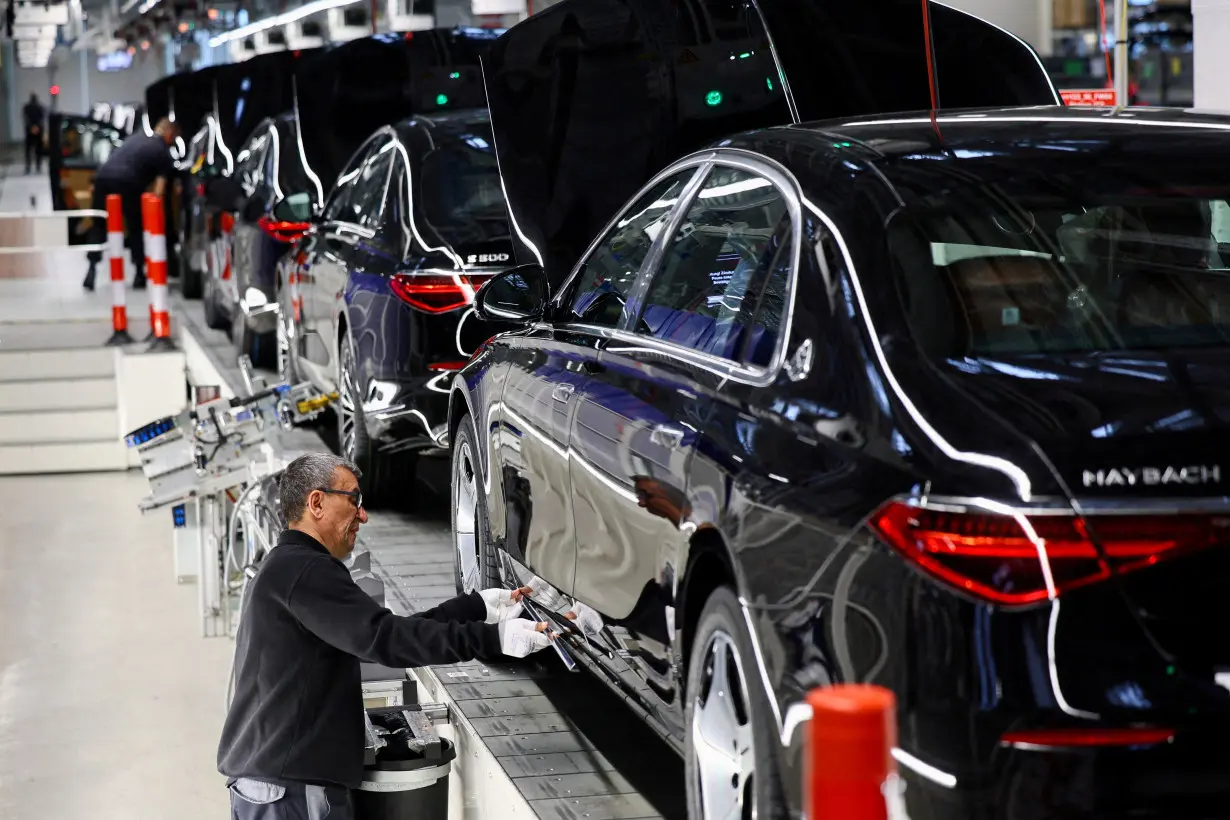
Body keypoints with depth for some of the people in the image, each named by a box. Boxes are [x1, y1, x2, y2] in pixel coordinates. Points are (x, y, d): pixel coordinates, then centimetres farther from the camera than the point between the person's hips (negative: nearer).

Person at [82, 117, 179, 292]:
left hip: (103, 175, 4)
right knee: (136, 229, 14)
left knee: (98, 226, 16)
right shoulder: (163, 153, 10)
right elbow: (159, 190, 2)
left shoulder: (135, 138, 27)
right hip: (126, 183, -4)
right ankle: (139, 274, 17)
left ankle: (92, 268, 4)